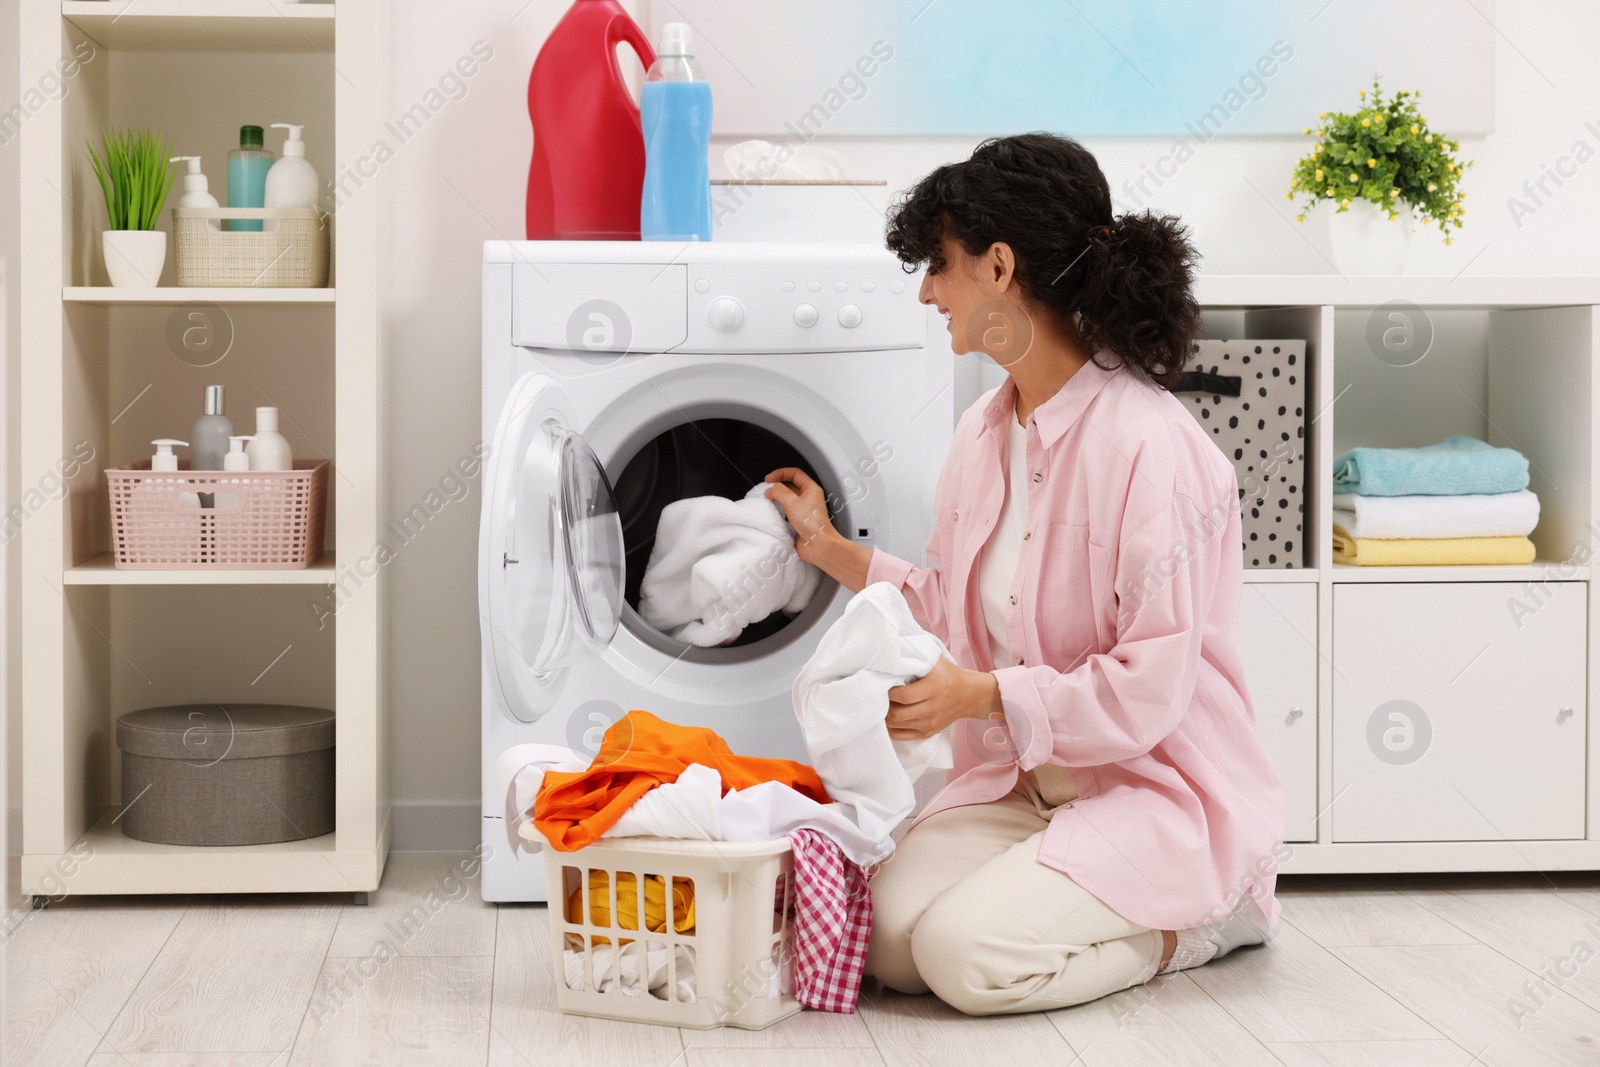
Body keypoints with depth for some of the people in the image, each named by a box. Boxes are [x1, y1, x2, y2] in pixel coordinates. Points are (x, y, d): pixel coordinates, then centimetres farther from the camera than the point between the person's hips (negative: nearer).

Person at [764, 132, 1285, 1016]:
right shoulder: (984, 433, 6)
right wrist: (832, 551, 16)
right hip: (1020, 781, 7)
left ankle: (1199, 915, 2)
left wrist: (978, 696, -25)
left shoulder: (1147, 446, -21)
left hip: (1155, 787, -7)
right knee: (888, 940, -14)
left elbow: (1150, 688, -22)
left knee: (966, 952, -24)